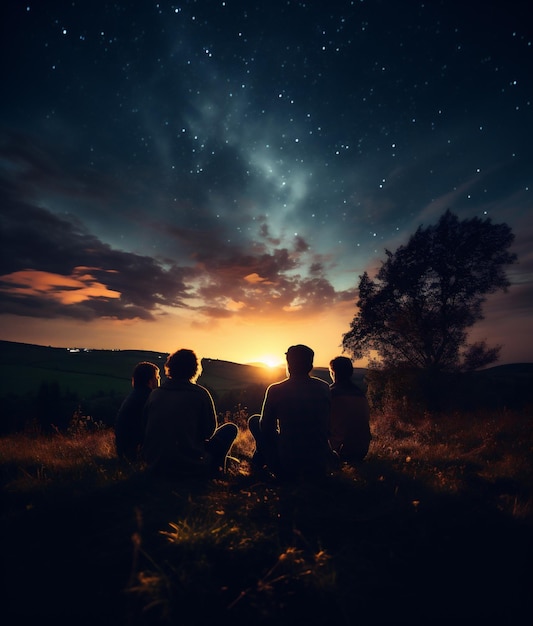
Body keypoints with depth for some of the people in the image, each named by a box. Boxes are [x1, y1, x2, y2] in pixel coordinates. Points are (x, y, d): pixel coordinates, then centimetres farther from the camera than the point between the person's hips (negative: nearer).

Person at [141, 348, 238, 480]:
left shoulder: (154, 394, 0)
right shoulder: (200, 393, -11)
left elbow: (148, 428, 12)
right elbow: (209, 432, -1)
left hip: (155, 467, 6)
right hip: (190, 469, -5)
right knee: (231, 428, 11)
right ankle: (215, 467, 14)